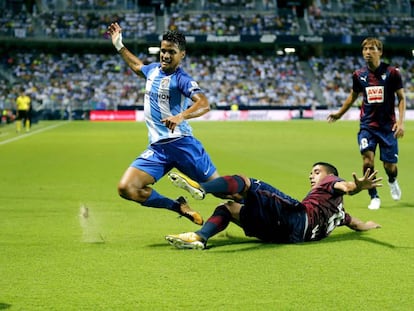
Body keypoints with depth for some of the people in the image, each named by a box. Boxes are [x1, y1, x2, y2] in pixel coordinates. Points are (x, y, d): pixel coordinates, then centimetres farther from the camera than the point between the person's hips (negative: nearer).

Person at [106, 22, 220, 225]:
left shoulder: (181, 79, -8)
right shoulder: (153, 69, 13)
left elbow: (204, 104, -26)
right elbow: (137, 66, 39)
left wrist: (181, 117, -43)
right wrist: (118, 45, 41)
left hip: (182, 143, -6)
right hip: (157, 147, 6)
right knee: (126, 188, -12)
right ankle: (179, 207, 4)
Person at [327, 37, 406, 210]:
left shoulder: (392, 72, -7)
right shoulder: (359, 75, 2)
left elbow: (401, 98, -2)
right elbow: (353, 96, 20)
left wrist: (400, 121, -12)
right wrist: (339, 114, 27)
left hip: (387, 125, -2)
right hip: (367, 125, 2)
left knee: (389, 166, 2)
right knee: (367, 160, -15)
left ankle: (392, 182, 39)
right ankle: (374, 197, 3)